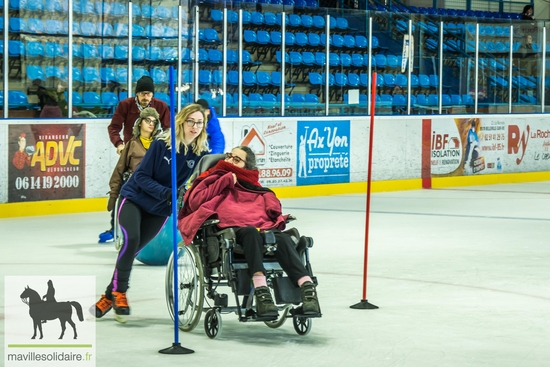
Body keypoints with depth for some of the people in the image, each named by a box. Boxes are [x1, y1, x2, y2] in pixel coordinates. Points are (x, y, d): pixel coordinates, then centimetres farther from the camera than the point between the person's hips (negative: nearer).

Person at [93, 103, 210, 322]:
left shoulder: (201, 154, -11)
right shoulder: (161, 144, -18)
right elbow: (141, 176, -16)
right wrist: (166, 193, -29)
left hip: (160, 211, 3)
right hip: (134, 198, -3)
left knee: (132, 249, 2)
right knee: (131, 239, -24)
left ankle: (110, 296, 17)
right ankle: (119, 293, -11)